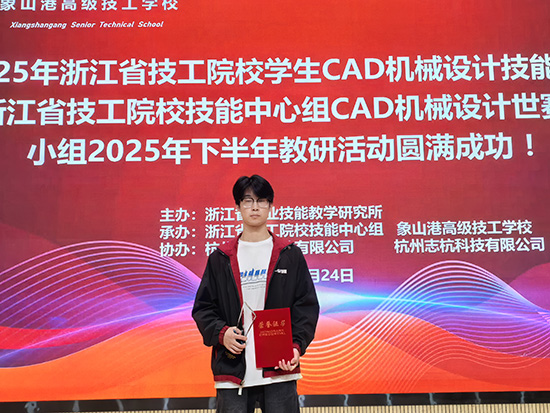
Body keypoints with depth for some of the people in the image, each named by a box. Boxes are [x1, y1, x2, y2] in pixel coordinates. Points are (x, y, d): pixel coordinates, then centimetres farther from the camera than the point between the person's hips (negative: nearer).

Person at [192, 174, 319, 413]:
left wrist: (297, 345, -10)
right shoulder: (220, 259, 9)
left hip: (279, 368, -1)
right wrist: (221, 333, -10)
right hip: (232, 369, 1)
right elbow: (203, 307, 9)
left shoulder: (290, 255, 6)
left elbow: (307, 305, 4)